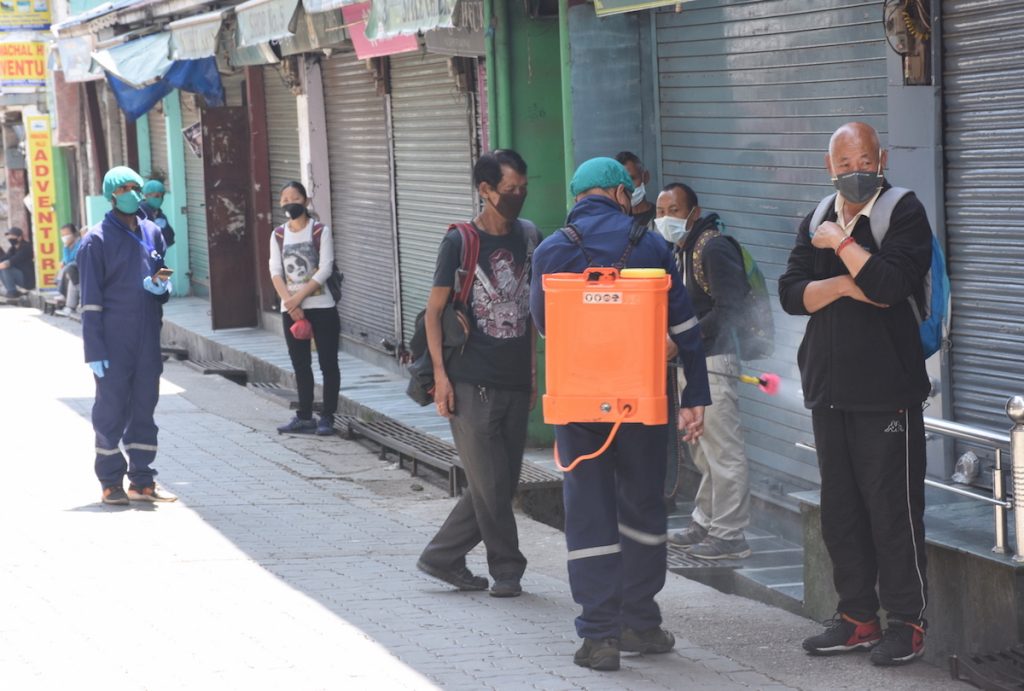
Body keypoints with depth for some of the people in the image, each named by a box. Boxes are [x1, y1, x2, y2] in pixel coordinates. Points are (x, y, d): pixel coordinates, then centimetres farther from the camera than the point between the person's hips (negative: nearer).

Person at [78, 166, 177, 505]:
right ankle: (111, 483, 9)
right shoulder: (97, 240, -6)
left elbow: (164, 277, 22)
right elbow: (91, 299, -8)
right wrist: (95, 350, -13)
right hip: (114, 341, -5)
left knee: (144, 408, 8)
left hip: (148, 338, 5)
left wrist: (162, 286, -4)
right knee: (111, 411, 1)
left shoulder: (152, 233, 10)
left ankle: (142, 480, 15)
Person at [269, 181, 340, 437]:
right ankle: (304, 416, 16)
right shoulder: (278, 235, 7)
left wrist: (298, 297, -17)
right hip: (290, 309, 4)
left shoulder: (320, 232, -4)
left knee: (328, 363, -2)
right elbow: (275, 272, 0)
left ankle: (327, 417, 3)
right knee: (300, 365, 9)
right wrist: (290, 304, -13)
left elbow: (325, 270, -12)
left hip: (321, 306, -4)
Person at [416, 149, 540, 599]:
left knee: (502, 484, 8)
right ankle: (507, 569, 10)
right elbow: (434, 312, -4)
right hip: (472, 383, -6)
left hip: (516, 382, 6)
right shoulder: (460, 242, -6)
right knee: (490, 485, -4)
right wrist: (440, 373, -11)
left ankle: (442, 558, 19)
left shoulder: (529, 236, 9)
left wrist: (532, 369, 16)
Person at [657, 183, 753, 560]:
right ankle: (704, 523, 23)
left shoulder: (714, 248, -15)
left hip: (714, 358, -10)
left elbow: (729, 310, -21)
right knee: (702, 450, 15)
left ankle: (729, 535, -4)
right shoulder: (678, 249, 14)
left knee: (722, 449, -7)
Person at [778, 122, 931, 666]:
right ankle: (857, 617, 19)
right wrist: (847, 285, -11)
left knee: (892, 508, -5)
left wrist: (842, 245, -12)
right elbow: (791, 293, 3)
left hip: (886, 391, -6)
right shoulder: (817, 223, 14)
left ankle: (907, 622, 3)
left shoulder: (904, 214, -5)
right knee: (840, 509, 10)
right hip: (830, 388, 6)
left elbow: (890, 283, -21)